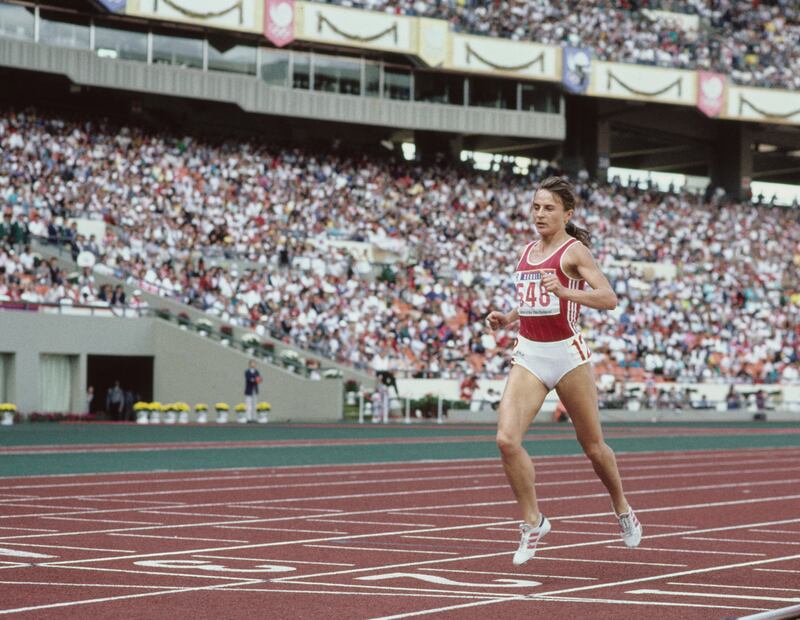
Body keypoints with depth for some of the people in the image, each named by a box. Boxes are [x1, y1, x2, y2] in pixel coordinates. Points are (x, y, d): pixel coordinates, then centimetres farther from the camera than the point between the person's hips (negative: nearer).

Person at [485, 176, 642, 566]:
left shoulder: (573, 251, -7)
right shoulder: (527, 252, 12)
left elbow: (609, 299, -19)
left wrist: (565, 291, -33)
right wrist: (507, 318, 8)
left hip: (566, 353, -5)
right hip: (528, 355, 5)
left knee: (593, 446, 10)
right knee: (507, 439, -16)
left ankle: (622, 510, 36)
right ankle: (532, 522, -1)